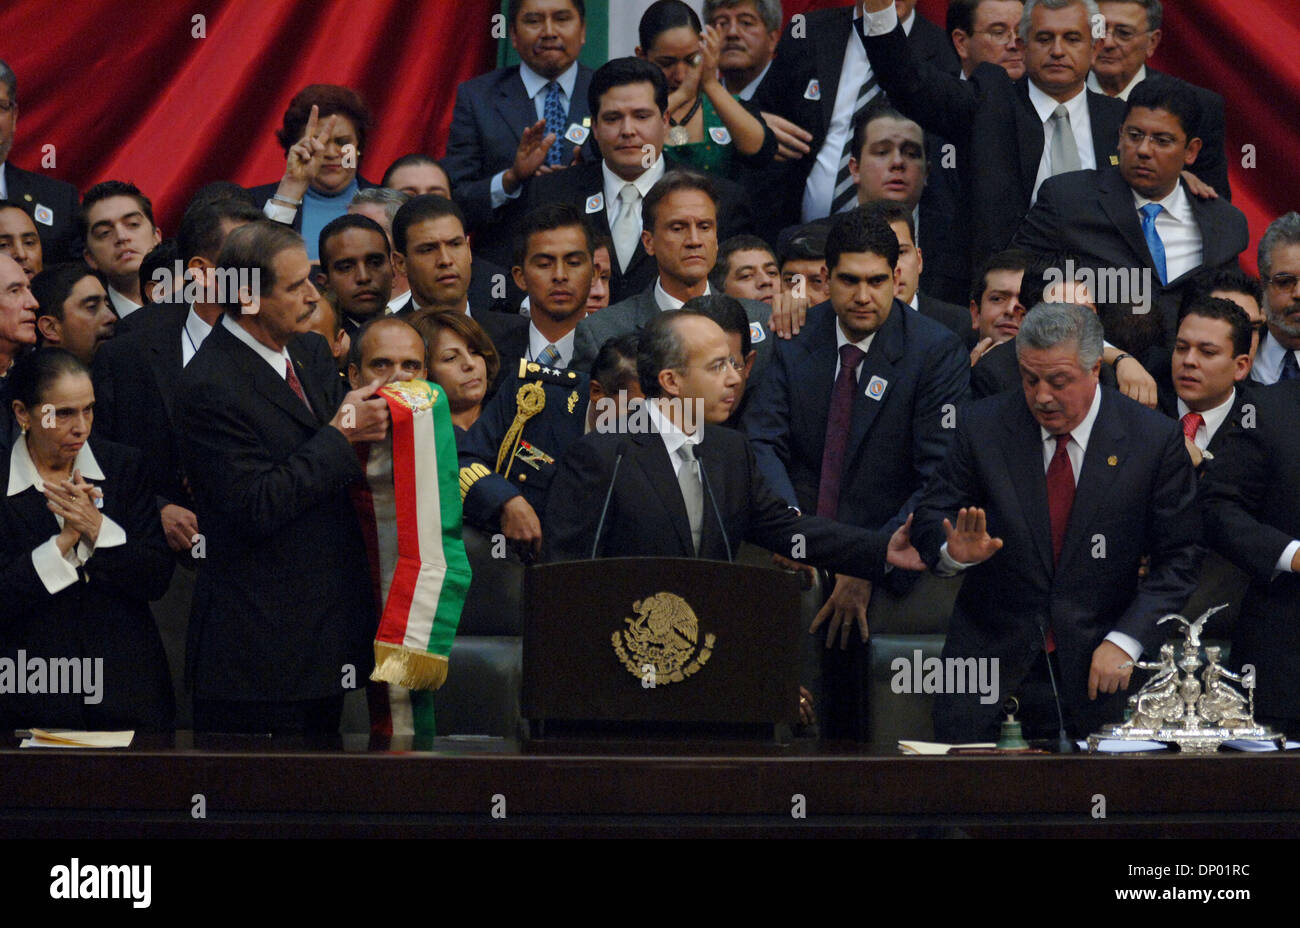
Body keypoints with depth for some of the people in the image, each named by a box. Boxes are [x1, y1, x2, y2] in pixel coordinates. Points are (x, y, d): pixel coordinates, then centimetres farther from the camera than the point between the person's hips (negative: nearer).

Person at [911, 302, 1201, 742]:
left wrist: (1126, 641, -12)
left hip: (1093, 669, -1)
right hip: (988, 660, 1)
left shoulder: (1155, 439, -5)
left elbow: (1178, 557, -1)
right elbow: (930, 519, 3)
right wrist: (954, 551, -21)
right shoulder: (982, 427, -2)